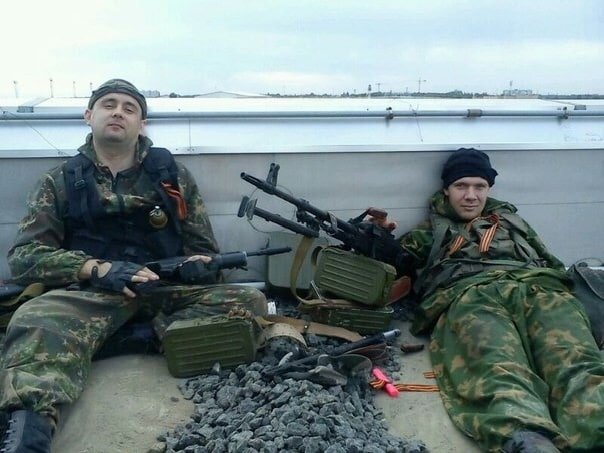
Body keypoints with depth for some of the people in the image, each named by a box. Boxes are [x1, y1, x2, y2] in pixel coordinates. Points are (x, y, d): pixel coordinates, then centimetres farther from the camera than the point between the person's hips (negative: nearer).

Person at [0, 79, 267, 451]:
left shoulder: (173, 175, 10)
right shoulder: (61, 182, 8)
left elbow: (203, 251, 11)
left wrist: (197, 265, -16)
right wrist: (99, 269, -19)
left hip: (168, 288, 2)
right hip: (92, 291, -1)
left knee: (250, 302, -21)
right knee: (35, 320, -34)